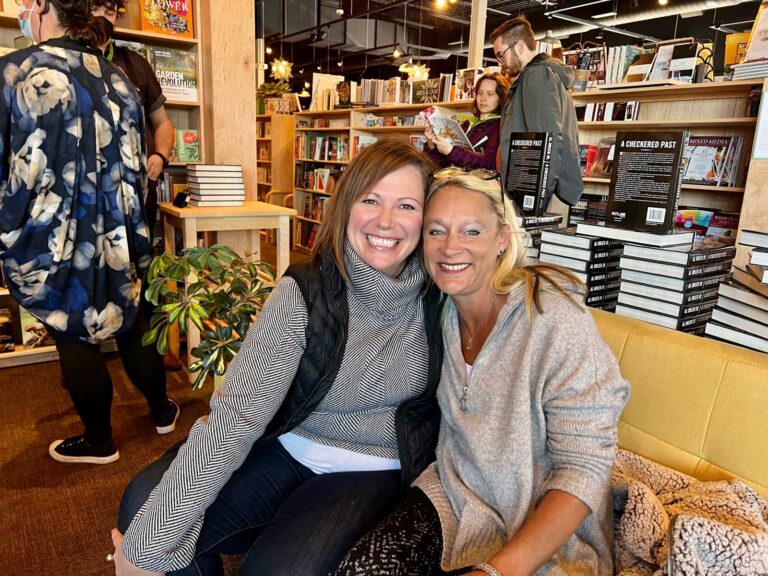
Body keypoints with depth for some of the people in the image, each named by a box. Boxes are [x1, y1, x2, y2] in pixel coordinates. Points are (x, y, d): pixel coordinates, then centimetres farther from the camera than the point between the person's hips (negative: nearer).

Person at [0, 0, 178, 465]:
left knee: (74, 337, 8)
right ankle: (163, 412, 33)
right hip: (116, 233, 5)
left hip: (53, 237, -4)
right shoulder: (117, 78, 5)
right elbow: (137, 165, 7)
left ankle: (99, 441, 24)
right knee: (131, 322, 17)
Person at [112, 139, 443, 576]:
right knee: (144, 505, -16)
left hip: (371, 472, 0)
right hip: (287, 449, 1)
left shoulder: (438, 296, -11)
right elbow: (235, 415, -23)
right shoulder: (303, 293, -17)